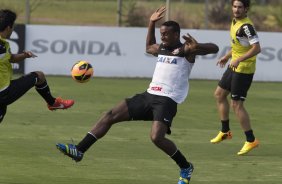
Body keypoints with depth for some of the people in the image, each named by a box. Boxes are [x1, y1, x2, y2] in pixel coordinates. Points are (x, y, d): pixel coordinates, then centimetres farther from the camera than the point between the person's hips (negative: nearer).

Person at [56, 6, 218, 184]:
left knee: (157, 137, -27)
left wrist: (196, 47, -33)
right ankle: (79, 151, -2)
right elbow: (149, 47, 42)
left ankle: (186, 168, -2)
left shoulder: (186, 50, -4)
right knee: (110, 116, -1)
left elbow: (214, 48, -14)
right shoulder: (161, 48, 18)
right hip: (149, 95, 8)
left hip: (167, 101, -8)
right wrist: (152, 23, 32)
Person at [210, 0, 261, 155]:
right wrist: (227, 56, 25)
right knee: (219, 94, 20)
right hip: (234, 66, 10)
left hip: (244, 69, -10)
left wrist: (238, 60, -31)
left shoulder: (246, 26, -22)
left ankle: (251, 140, 0)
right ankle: (225, 131, 32)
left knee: (236, 104, -8)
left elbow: (256, 48, -28)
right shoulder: (235, 22, 8)